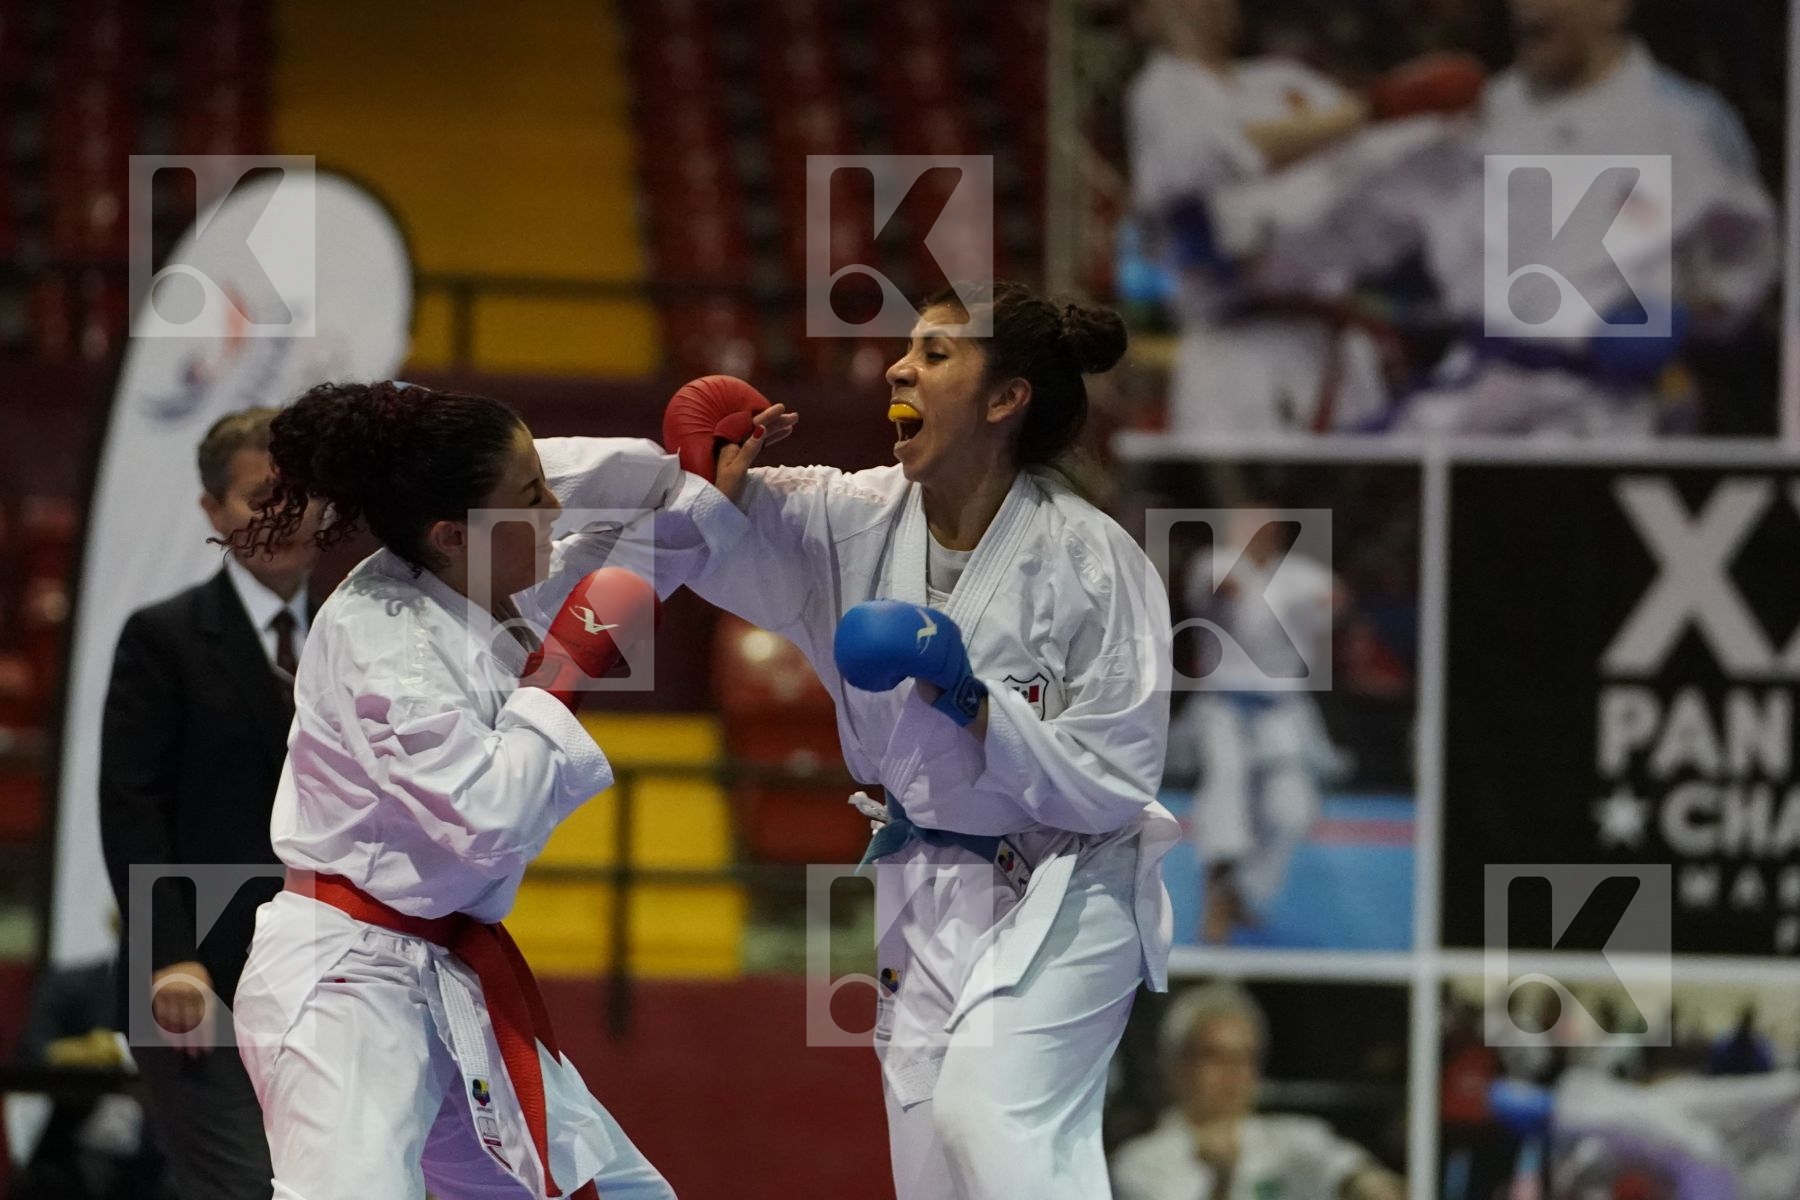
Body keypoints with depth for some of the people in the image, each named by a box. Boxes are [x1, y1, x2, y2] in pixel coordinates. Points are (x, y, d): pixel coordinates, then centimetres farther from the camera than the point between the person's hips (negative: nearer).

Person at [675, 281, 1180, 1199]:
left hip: (1060, 896, -6)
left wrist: (973, 705, -27)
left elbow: (1112, 780, -16)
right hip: (928, 899, 6)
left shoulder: (1091, 561, -18)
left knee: (985, 1117, -26)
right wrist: (720, 473, -27)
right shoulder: (858, 521, -3)